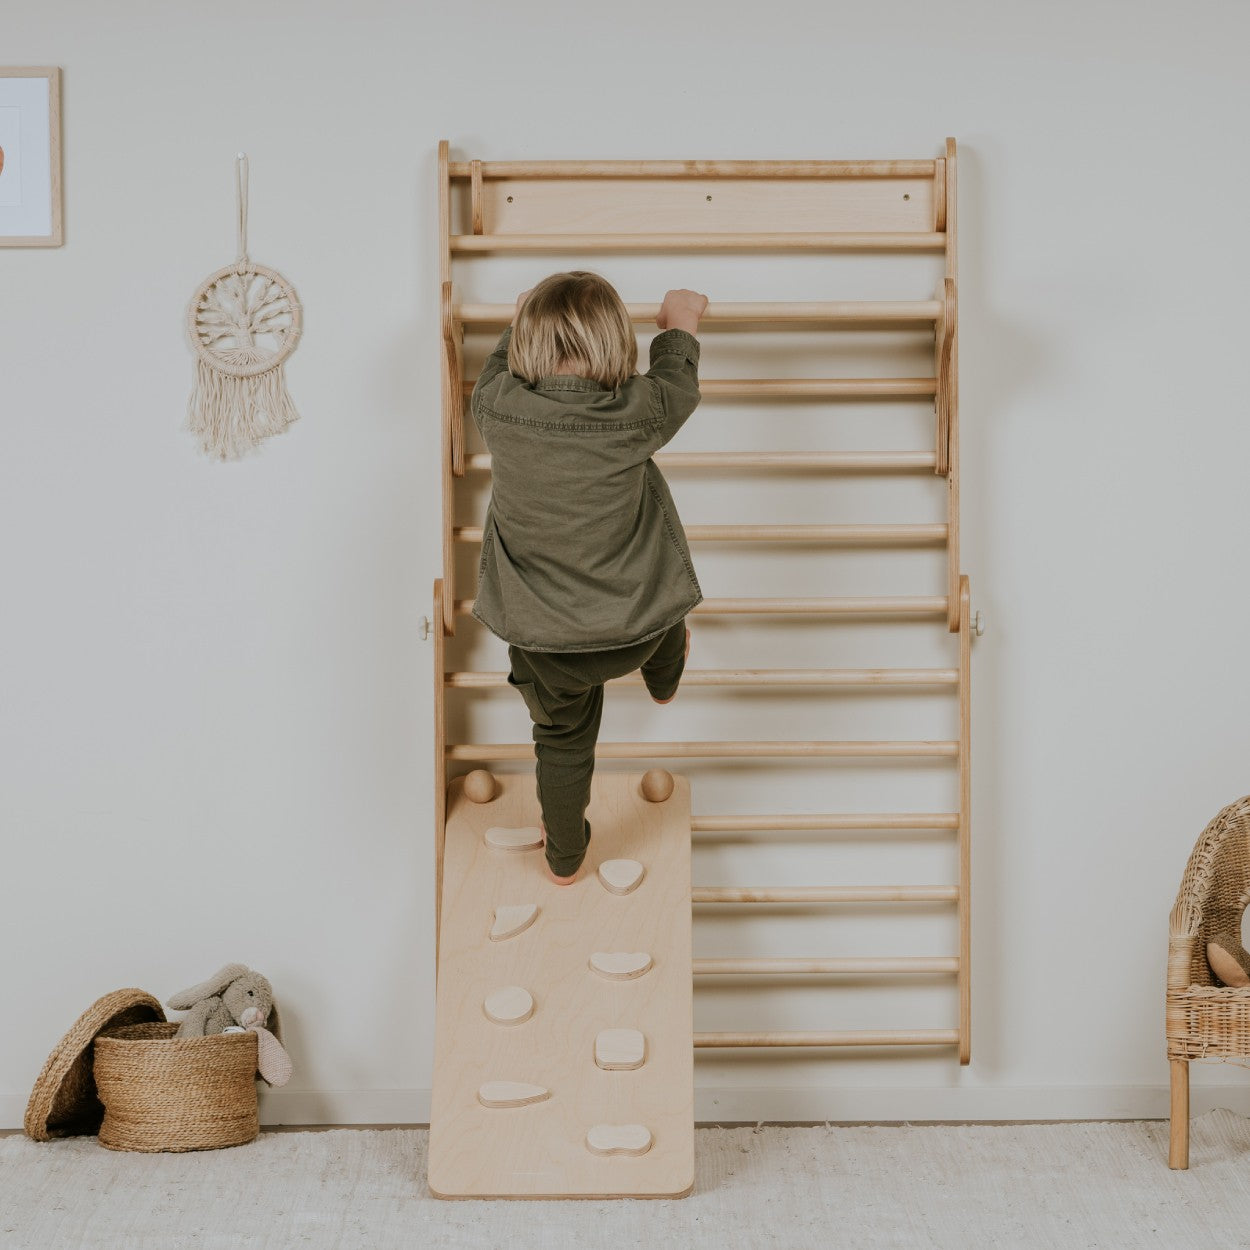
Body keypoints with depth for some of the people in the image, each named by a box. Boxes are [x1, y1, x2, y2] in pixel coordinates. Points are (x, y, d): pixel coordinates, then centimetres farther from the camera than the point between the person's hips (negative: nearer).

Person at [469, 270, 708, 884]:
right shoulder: (633, 416, -22)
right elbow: (678, 383, 2)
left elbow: (498, 368, 8)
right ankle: (665, 680, 68)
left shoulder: (496, 409, -18)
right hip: (633, 632, 0)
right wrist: (680, 322, 23)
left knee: (562, 743, 24)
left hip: (543, 642, 0)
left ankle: (564, 857, 44)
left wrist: (527, 318, 29)